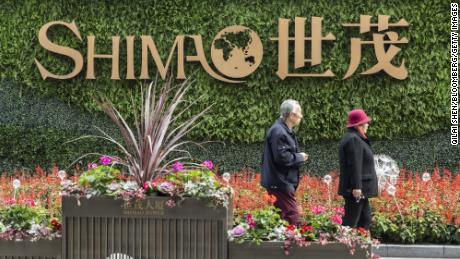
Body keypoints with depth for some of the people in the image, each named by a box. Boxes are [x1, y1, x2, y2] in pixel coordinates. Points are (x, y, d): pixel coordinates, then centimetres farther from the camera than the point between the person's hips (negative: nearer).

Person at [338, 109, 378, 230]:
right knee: (351, 221, -8)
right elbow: (354, 165, -23)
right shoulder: (353, 139, -17)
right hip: (356, 189, -11)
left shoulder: (353, 138, 17)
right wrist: (357, 187, -26)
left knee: (365, 218, 15)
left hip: (360, 188, 11)